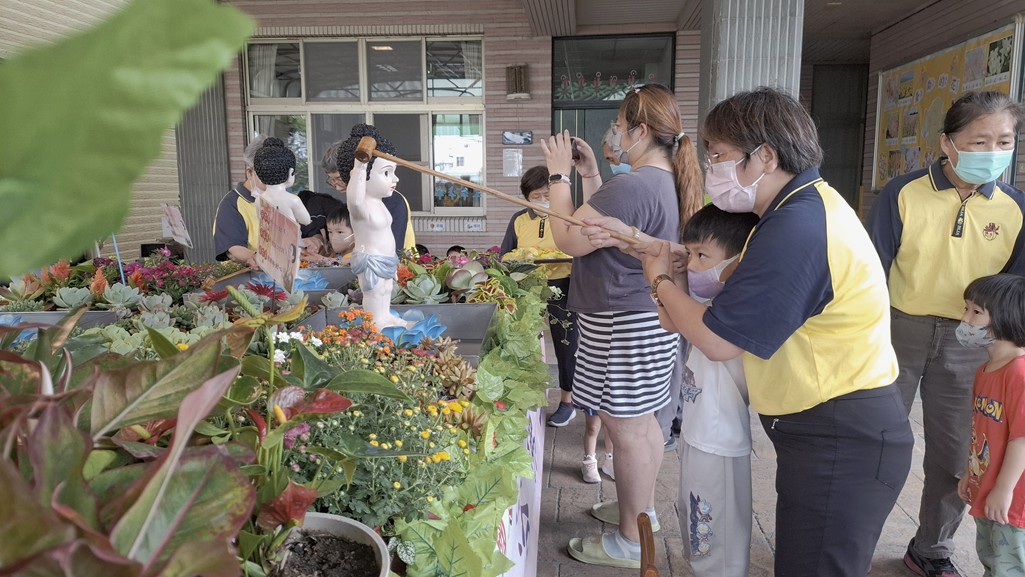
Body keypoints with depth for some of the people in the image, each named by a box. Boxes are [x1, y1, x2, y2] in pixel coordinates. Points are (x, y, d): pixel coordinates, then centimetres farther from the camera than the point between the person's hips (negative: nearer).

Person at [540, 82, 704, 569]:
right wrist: (589, 174, 11)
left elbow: (569, 240, -20)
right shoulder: (665, 179, 11)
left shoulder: (633, 186, -24)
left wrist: (559, 175, -10)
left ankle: (630, 542, 17)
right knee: (640, 422, 22)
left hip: (624, 326, -11)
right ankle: (642, 509, 40)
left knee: (625, 429, 1)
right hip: (645, 317, 11)